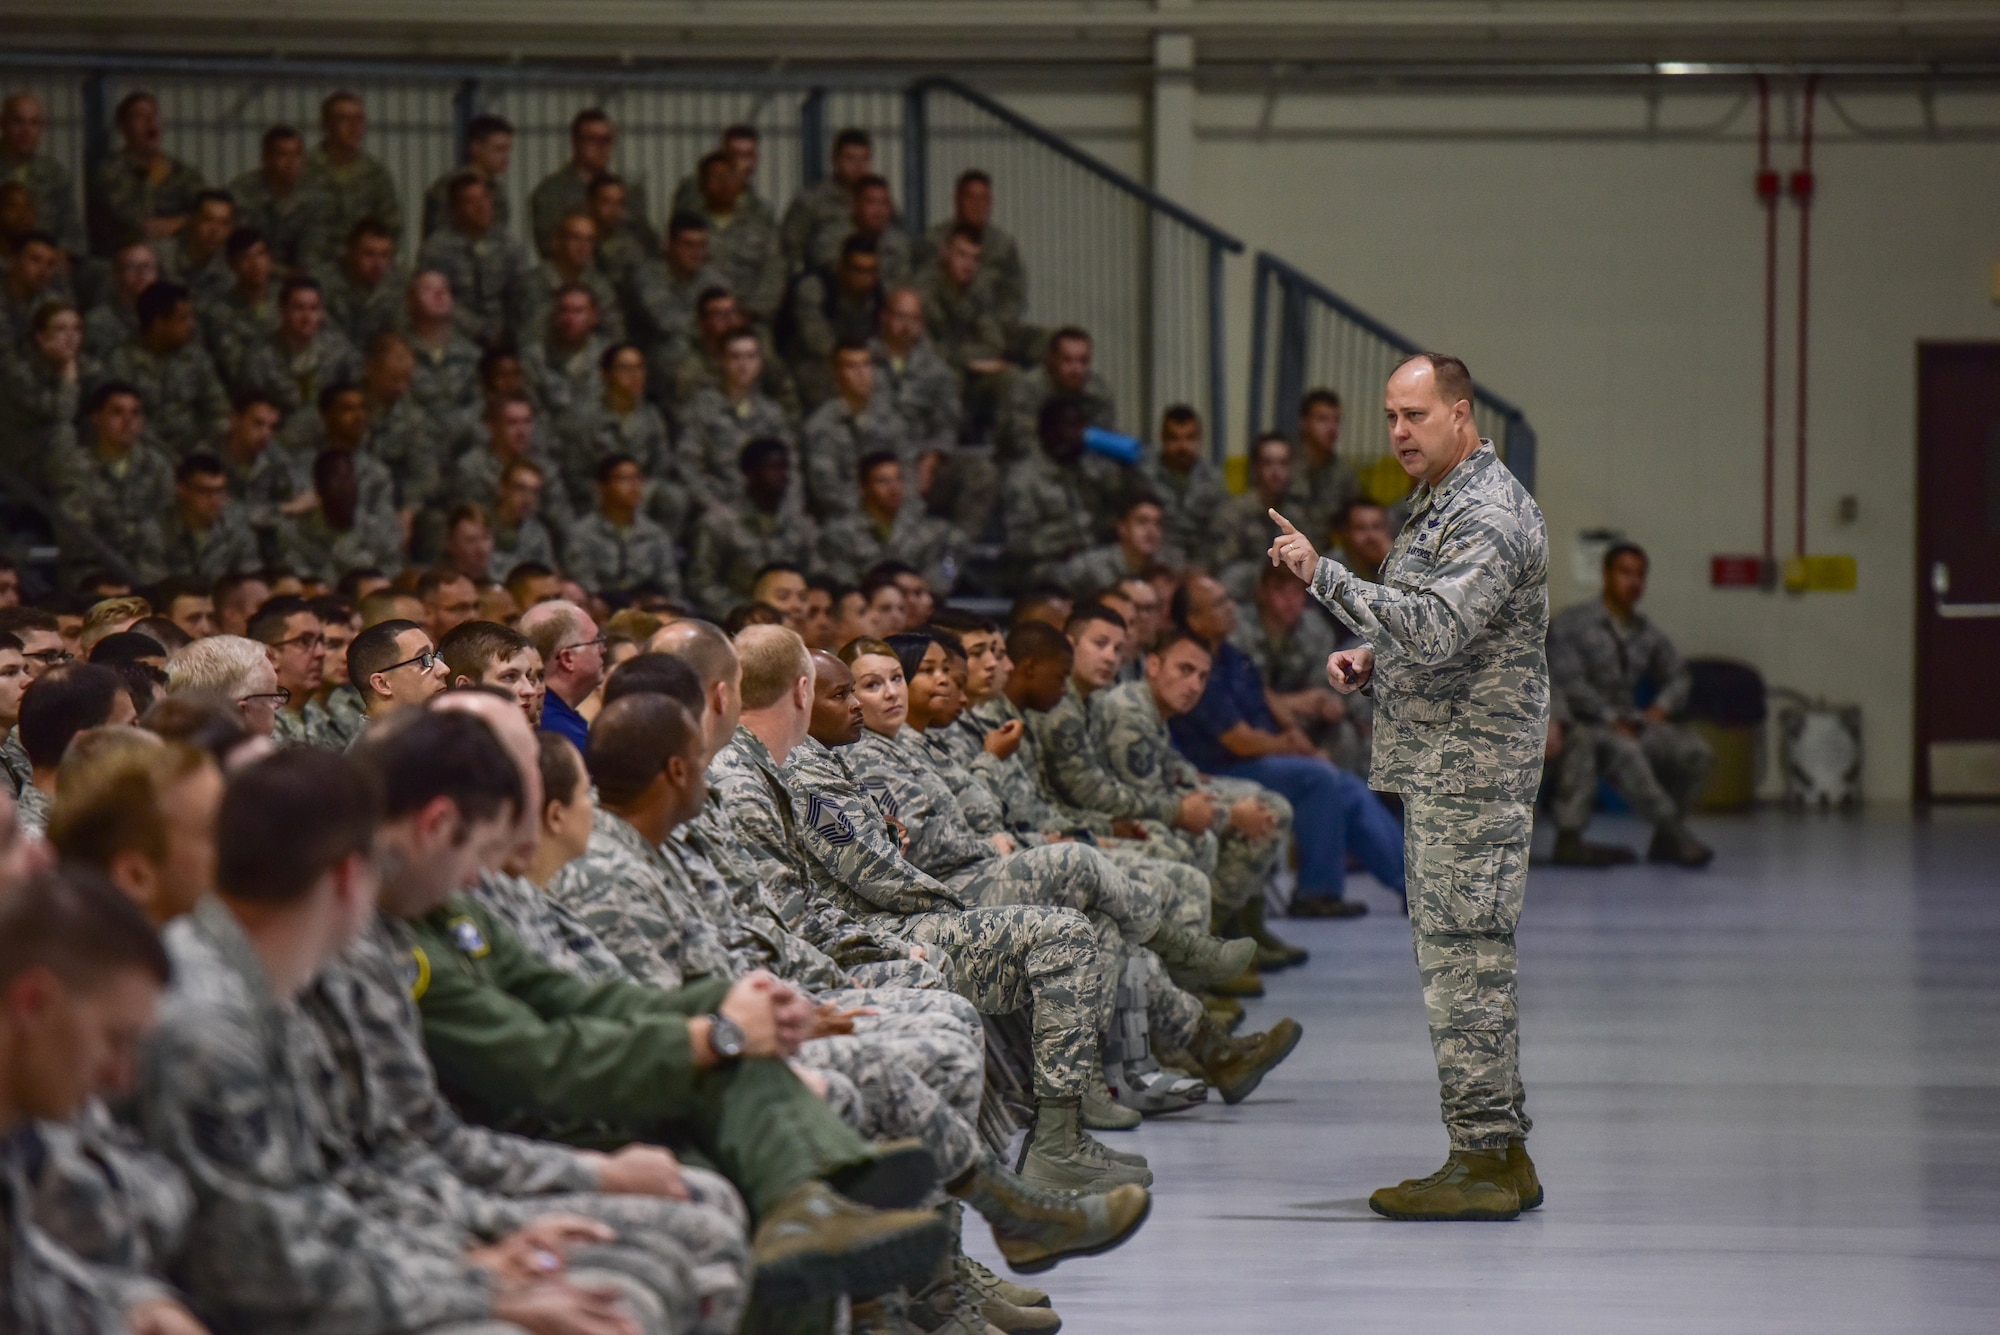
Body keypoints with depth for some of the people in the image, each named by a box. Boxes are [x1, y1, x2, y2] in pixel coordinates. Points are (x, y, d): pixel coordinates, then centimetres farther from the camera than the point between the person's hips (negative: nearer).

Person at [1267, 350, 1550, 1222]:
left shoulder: (1488, 516, -15)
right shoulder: (1440, 503, 19)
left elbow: (1435, 628, -27)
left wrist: (1323, 574, -24)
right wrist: (1369, 657, 11)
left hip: (1472, 767, -11)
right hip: (1438, 767, 11)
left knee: (1463, 956, -11)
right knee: (1461, 956, 11)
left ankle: (1488, 1158, -10)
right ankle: (1497, 1151, 14)